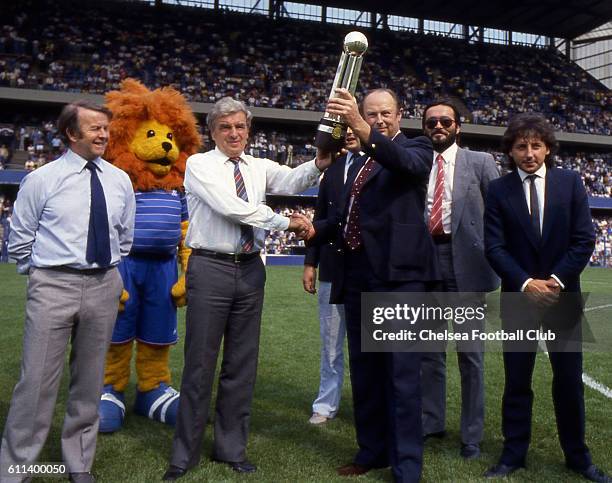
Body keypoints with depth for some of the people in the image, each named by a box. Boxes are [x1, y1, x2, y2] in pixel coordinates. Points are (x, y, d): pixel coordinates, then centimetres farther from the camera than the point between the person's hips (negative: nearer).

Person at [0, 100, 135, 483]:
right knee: (38, 382, -3)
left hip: (104, 286, 4)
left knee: (90, 381, 12)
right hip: (54, 286, -3)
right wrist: (42, 275, 9)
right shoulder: (42, 180, -3)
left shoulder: (120, 181, 7)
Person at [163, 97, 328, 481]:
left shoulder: (259, 167, 9)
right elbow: (231, 207, -18)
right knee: (200, 362, 3)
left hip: (250, 269, 5)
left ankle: (232, 448, 26)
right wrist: (287, 223, -16)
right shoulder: (199, 165, -3)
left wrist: (320, 164, -31)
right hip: (210, 267, -4)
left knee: (242, 363, 11)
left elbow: (293, 180, -10)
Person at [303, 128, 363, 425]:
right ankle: (326, 404, 24)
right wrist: (311, 262, 9)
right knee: (331, 342, 12)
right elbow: (320, 216, 12)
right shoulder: (332, 166, 10)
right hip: (332, 267, 4)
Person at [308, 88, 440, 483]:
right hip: (358, 277, 7)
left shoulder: (416, 148, 2)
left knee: (402, 374, -4)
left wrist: (365, 131, -39)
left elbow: (407, 163, -23)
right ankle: (373, 450, 29)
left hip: (399, 275, -7)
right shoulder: (360, 162, 21)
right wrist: (317, 229, 4)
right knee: (364, 371, 15)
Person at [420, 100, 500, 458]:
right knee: (429, 348, 13)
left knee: (470, 352, 3)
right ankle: (432, 421, 28)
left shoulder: (480, 162, 4)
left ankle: (473, 434, 15)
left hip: (465, 261, -3)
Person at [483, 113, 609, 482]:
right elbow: (495, 247, -6)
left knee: (569, 379, 9)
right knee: (517, 381, 7)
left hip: (563, 296, 1)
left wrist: (556, 280, -13)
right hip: (518, 297, 0)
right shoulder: (499, 190, 0)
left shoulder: (571, 182, 2)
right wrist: (527, 283, -16)